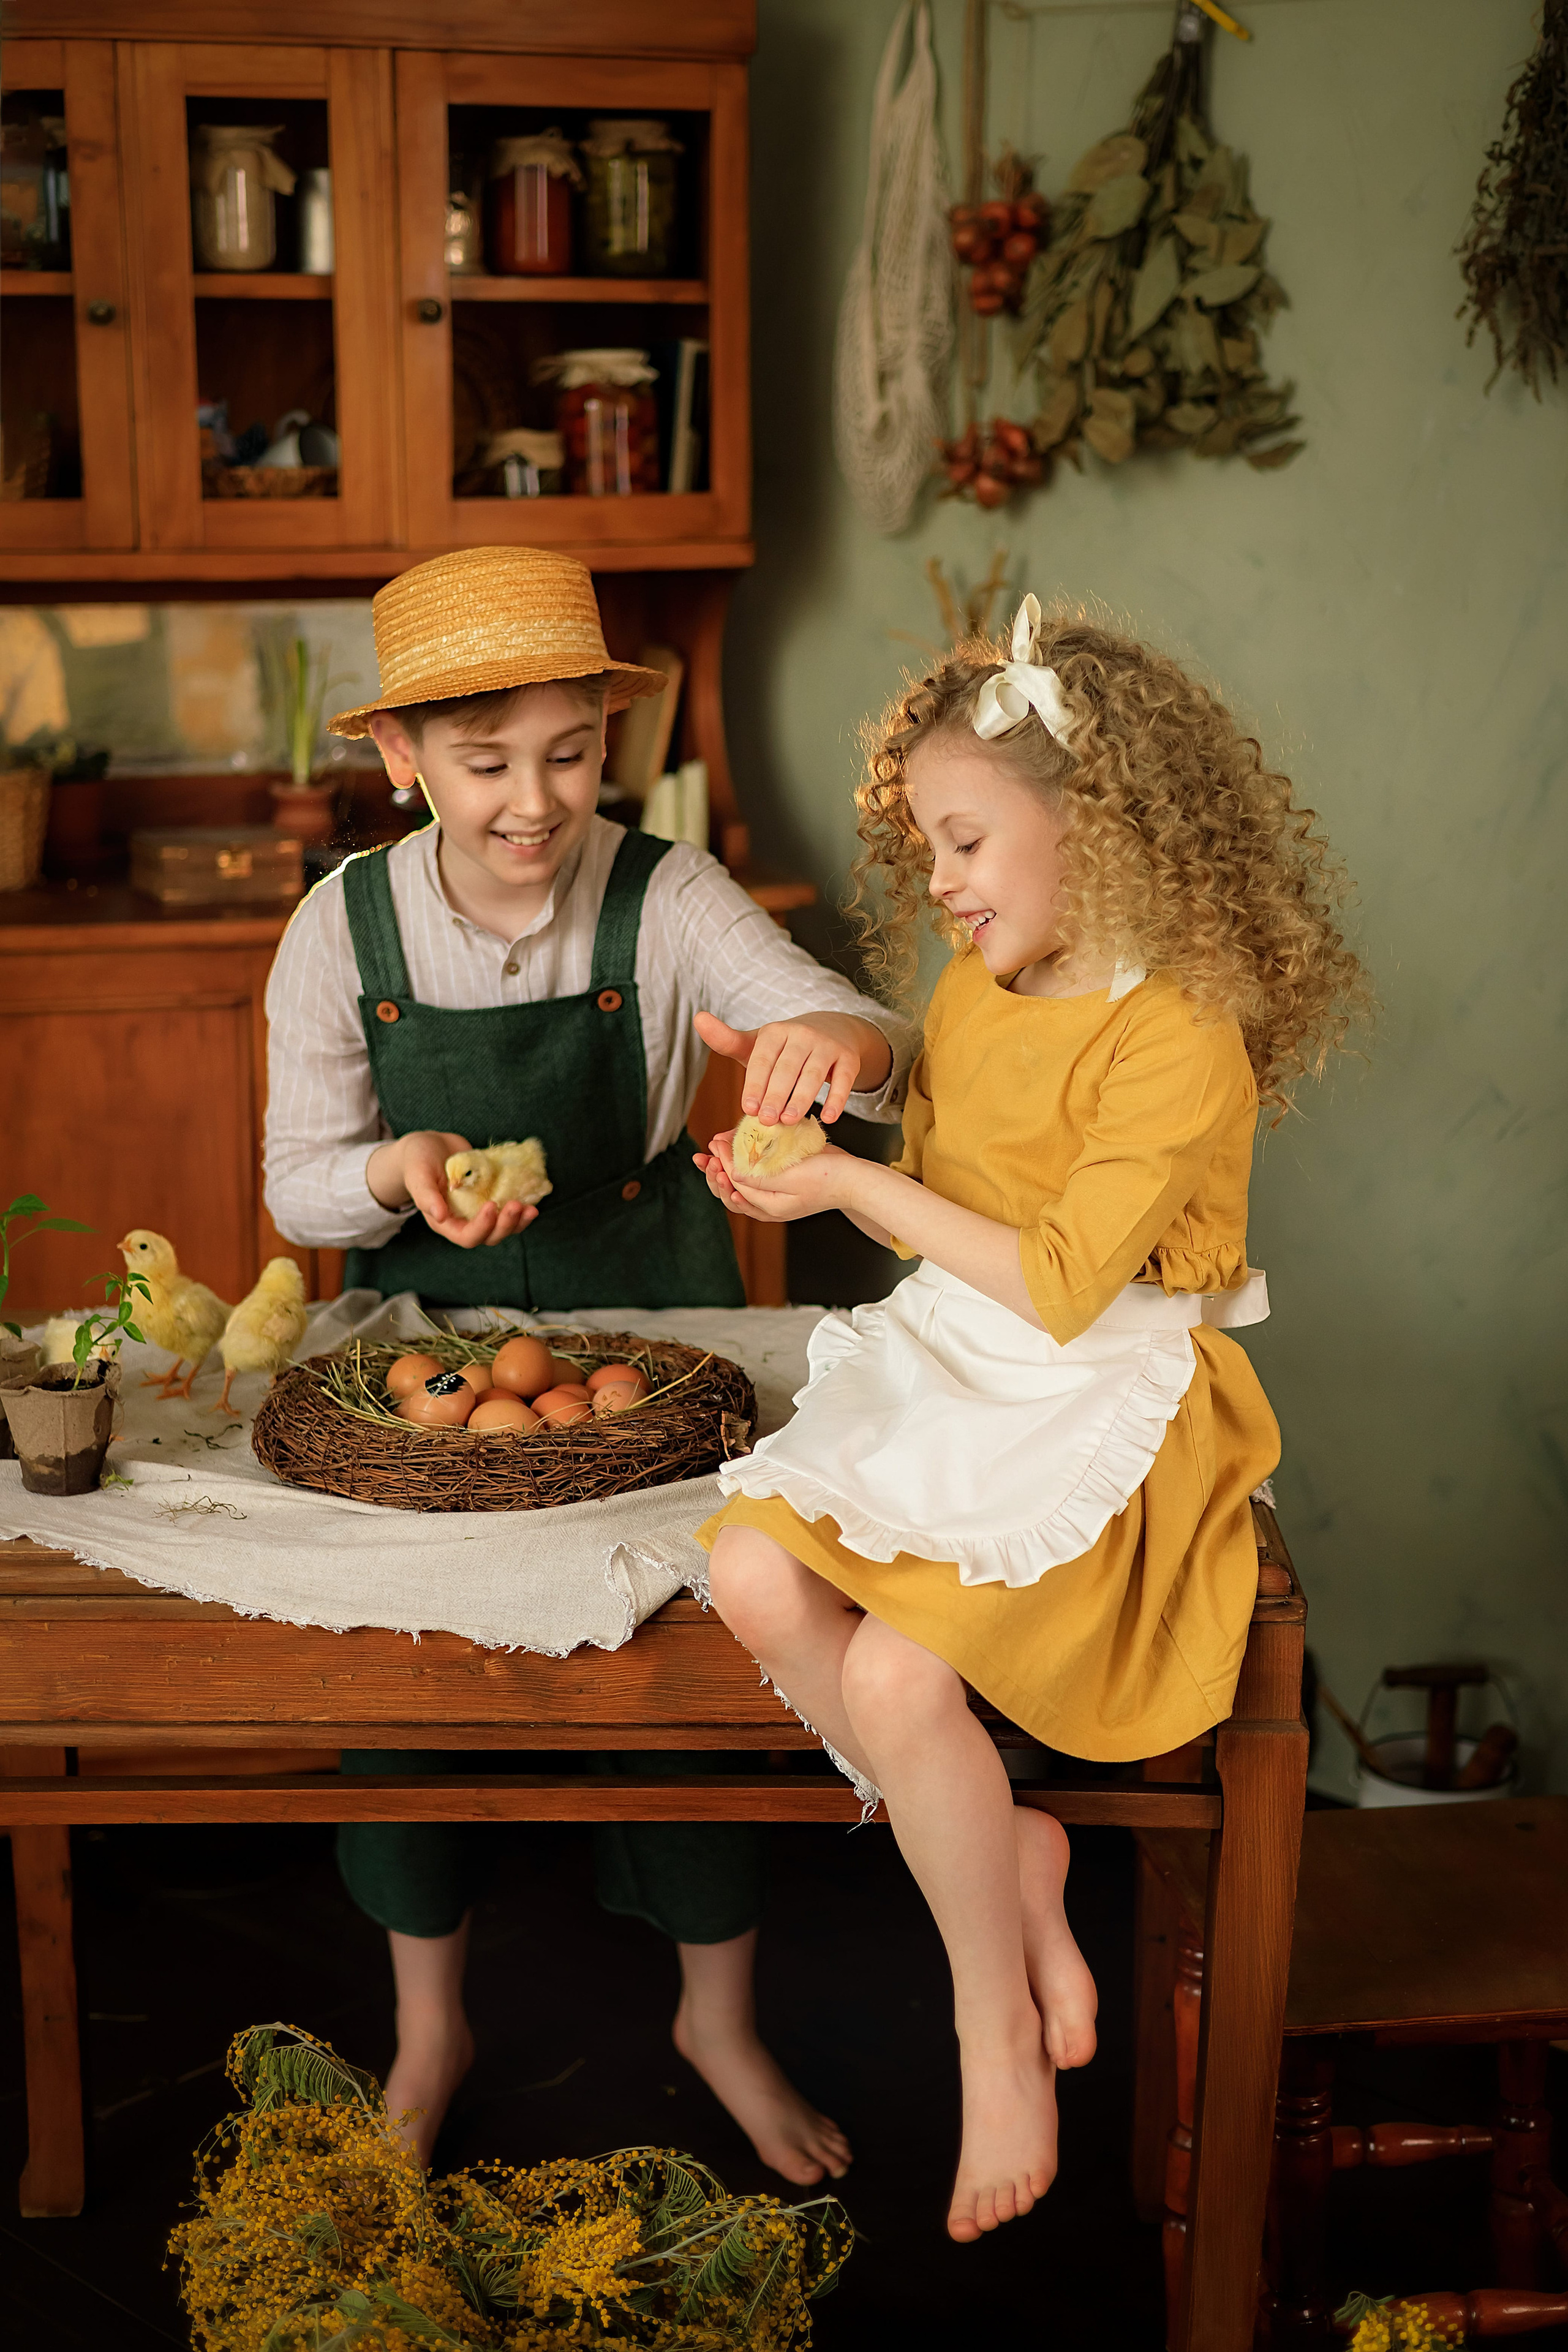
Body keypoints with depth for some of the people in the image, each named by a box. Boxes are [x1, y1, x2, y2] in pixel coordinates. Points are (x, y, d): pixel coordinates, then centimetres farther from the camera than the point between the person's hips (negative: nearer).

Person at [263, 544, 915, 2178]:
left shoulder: (668, 899, -11)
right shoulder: (345, 927, -7)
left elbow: (870, 1049, -20)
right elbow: (297, 1187, -1)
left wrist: (836, 1042, -45)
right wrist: (400, 1171, -24)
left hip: (647, 1325, -1)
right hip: (423, 1334, 1)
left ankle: (718, 2021, 16)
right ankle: (428, 2026, 17)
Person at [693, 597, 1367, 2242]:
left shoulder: (1180, 1032, -17)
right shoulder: (970, 994, 10)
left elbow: (1056, 1283, -21)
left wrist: (854, 1185, -16)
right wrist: (793, 1147, 2)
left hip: (1102, 1411, -8)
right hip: (943, 1372, 8)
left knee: (895, 1676, -25)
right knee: (754, 1573, -17)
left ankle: (995, 2019, 3)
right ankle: (1006, 1853, 2)